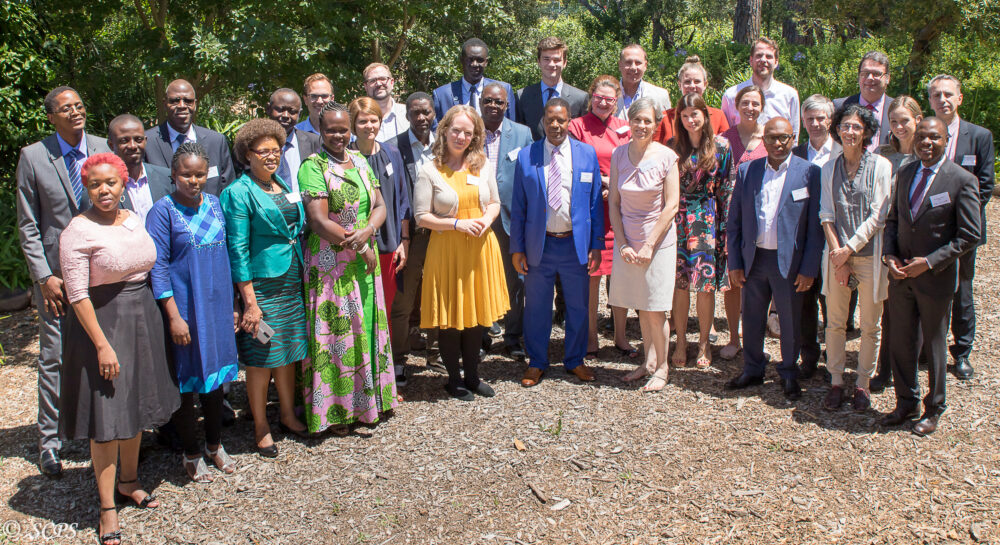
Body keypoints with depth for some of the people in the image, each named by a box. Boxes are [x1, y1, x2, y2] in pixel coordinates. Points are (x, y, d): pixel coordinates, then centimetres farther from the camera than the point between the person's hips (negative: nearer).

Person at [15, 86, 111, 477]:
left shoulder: (105, 149, 3)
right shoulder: (33, 157, -2)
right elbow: (28, 226, 0)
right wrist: (45, 276, -7)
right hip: (56, 273, -2)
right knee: (54, 358, 3)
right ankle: (49, 440, 17)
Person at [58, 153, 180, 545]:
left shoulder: (135, 220, 6)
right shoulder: (78, 231, -15)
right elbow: (77, 295, -17)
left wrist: (154, 319, 12)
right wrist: (102, 344, -20)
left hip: (143, 317, 7)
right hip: (102, 321, -7)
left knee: (136, 406, 18)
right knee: (106, 414, -1)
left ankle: (129, 482, 38)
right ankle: (107, 507, 11)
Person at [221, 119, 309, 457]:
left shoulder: (285, 187, 11)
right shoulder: (239, 193, -10)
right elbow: (237, 250, -13)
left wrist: (302, 278, 13)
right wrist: (250, 300, -16)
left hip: (292, 283, 7)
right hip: (261, 285, -7)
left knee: (289, 352, 14)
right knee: (261, 358, 2)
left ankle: (288, 415, 29)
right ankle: (261, 428, 15)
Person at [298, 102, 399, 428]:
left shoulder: (360, 161, 10)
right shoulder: (313, 166, -10)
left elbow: (380, 207, 6)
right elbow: (319, 222, -17)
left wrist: (366, 232, -15)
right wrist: (361, 247, -14)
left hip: (365, 263, 6)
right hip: (330, 265, -6)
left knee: (367, 329, 12)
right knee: (336, 333, 1)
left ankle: (368, 401, 26)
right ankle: (334, 411, 13)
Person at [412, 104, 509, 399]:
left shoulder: (483, 165, 7)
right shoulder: (430, 171, -6)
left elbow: (495, 202, 14)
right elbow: (421, 216, -7)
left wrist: (486, 220, -8)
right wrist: (458, 224, -16)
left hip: (481, 247, 4)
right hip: (447, 250, -4)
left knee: (477, 312, 11)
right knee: (451, 316, 4)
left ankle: (472, 375, 27)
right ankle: (454, 378, 21)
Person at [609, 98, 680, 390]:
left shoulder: (666, 157, -8)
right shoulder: (618, 155, 2)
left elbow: (671, 206, -9)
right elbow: (614, 203, 5)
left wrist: (648, 245, -13)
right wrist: (622, 244, -4)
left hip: (658, 240, -3)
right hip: (627, 241, 3)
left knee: (655, 309, 0)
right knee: (640, 306, 12)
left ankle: (662, 367, 17)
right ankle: (649, 362, 27)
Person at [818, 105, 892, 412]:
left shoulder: (880, 166, -3)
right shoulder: (829, 168, 8)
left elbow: (878, 216, -7)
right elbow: (826, 214, 3)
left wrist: (849, 249, -11)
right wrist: (836, 251, -8)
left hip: (869, 255, -2)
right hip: (838, 255, 3)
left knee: (870, 326, 6)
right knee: (835, 323, 7)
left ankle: (863, 384, 18)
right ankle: (836, 381, 18)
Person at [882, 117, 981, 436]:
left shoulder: (962, 181, -11)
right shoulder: (904, 174, 6)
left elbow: (970, 236, -12)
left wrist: (929, 262, -17)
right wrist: (890, 256, -4)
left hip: (936, 278, -4)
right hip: (901, 275, 5)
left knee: (934, 345, 10)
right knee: (900, 343, 11)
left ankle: (933, 409, 27)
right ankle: (906, 402, 29)